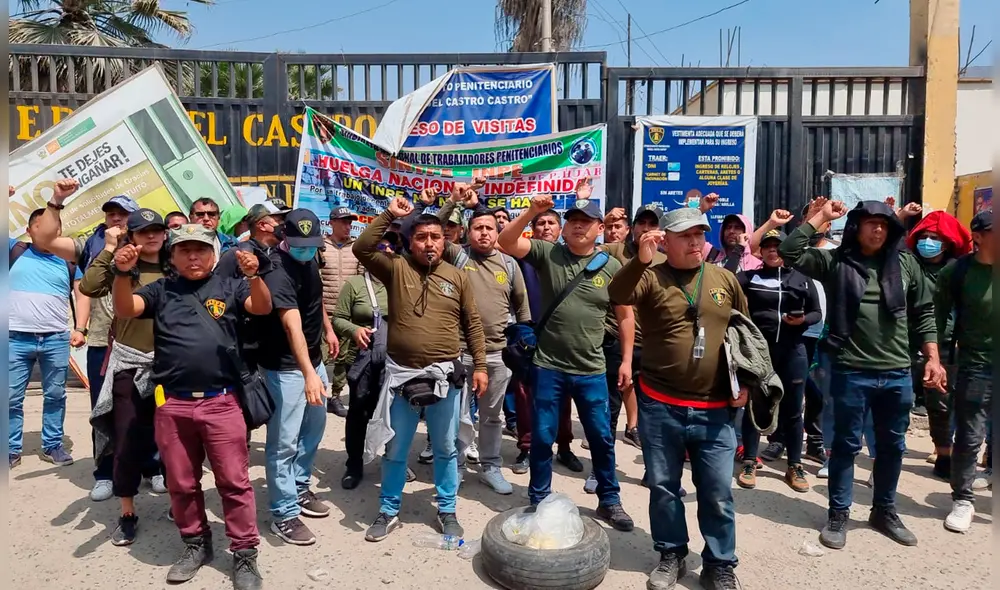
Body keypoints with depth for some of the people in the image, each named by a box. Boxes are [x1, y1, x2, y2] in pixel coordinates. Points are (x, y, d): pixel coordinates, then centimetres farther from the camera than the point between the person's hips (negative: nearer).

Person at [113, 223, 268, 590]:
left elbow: (262, 308, -9)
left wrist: (253, 275, -28)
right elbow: (125, 310, -3)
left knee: (234, 481, 2)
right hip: (172, 405, 3)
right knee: (182, 484, 14)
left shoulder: (229, 287, 6)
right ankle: (196, 544, 33)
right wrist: (123, 273, -21)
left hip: (221, 402, -2)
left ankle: (245, 554, 13)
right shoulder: (161, 290, 10)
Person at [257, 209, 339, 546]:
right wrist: (308, 373, -47)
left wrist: (328, 328, 21)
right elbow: (293, 326, -39)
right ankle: (284, 515, 10)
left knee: (315, 427, 20)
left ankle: (299, 487, 37)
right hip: (286, 367, -9)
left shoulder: (308, 259, 1)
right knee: (284, 441, -2)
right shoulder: (279, 272, -27)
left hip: (313, 358, 9)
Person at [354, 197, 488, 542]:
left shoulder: (457, 277, 3)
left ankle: (447, 511, 31)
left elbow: (472, 324, 6)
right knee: (395, 449, 13)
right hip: (401, 373, 0)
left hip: (445, 375, 1)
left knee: (446, 449, 13)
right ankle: (389, 512, 30)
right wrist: (389, 215, -14)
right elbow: (362, 248, -13)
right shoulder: (396, 268, 1)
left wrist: (480, 365, 2)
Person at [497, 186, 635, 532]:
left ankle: (609, 501, 32)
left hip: (591, 371, 1)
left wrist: (627, 360, 4)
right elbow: (506, 243, -14)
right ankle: (538, 500, 28)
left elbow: (626, 316, 7)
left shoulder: (612, 267, 0)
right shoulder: (547, 253, -2)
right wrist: (532, 213, -26)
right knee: (542, 437, 9)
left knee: (601, 438, 12)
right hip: (548, 367, -1)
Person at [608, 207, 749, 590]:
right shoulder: (651, 278, -3)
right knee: (663, 487, 13)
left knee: (717, 494, 9)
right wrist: (641, 260, -36)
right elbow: (617, 296, -24)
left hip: (714, 410, 2)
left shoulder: (725, 279, 6)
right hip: (659, 407, -1)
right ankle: (671, 555, 33)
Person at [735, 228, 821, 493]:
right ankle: (749, 463, 17)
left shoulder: (802, 279, 7)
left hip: (793, 350, 1)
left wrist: (803, 319, -9)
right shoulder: (749, 277, 3)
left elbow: (817, 313, 9)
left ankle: (795, 467, 21)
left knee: (792, 409, 9)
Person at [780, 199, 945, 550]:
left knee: (892, 446, 16)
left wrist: (933, 358, 5)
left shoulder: (905, 264, 6)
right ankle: (838, 515, 20)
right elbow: (789, 252, -13)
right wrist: (821, 216, -8)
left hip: (898, 374, 4)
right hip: (852, 372, -3)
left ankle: (884, 512, 34)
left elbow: (924, 313, 11)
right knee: (847, 444, 7)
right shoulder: (835, 261, -2)